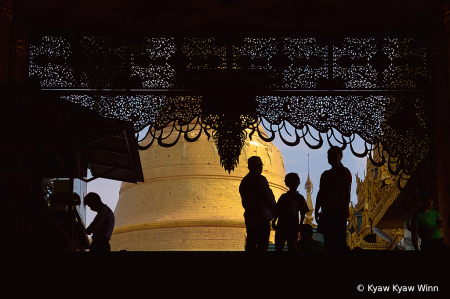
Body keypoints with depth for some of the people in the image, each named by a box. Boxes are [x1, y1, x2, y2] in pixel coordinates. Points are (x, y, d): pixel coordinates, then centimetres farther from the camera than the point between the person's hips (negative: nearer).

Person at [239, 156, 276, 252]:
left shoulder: (244, 181, 12)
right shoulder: (260, 179, -11)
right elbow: (269, 198, -8)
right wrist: (274, 211, 8)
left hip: (249, 217, 8)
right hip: (262, 218, -7)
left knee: (250, 244, 11)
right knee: (263, 244, -7)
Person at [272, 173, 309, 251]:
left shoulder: (299, 197, 12)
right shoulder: (283, 197, 19)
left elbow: (303, 213, 6)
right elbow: (276, 210, 17)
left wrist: (300, 224, -8)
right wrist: (273, 222, 3)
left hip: (293, 226, -3)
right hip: (281, 225, 3)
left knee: (292, 248, -5)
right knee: (278, 247, -2)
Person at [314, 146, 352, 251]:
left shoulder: (344, 171, 9)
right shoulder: (325, 174, 22)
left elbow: (347, 192, 0)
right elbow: (320, 193, 20)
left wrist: (346, 208, -12)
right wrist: (317, 210, 12)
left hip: (339, 210, -5)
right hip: (326, 211, 5)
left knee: (339, 238, -12)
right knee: (328, 240, -1)